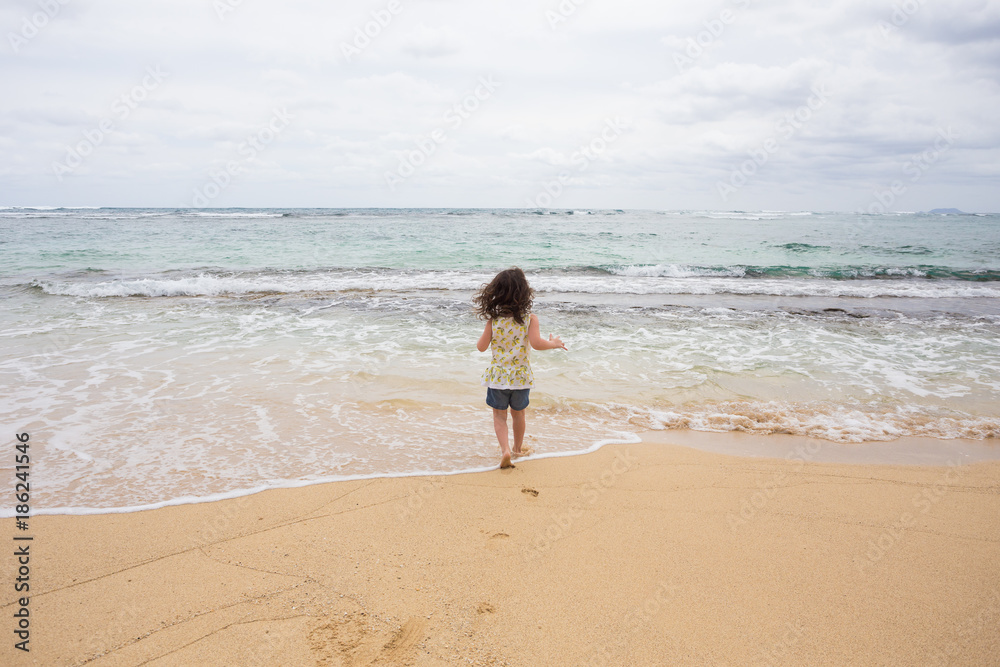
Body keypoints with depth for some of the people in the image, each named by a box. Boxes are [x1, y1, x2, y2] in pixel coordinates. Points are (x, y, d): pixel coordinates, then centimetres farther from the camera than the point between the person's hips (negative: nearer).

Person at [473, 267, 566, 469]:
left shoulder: (493, 319, -6)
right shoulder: (530, 318, -10)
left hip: (498, 375, 0)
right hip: (521, 376, 0)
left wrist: (480, 339, 19)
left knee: (499, 415, 11)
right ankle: (518, 448, 38)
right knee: (518, 414, 21)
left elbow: (482, 346, -4)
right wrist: (554, 343, -5)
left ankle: (505, 449, -9)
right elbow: (536, 343, -23)